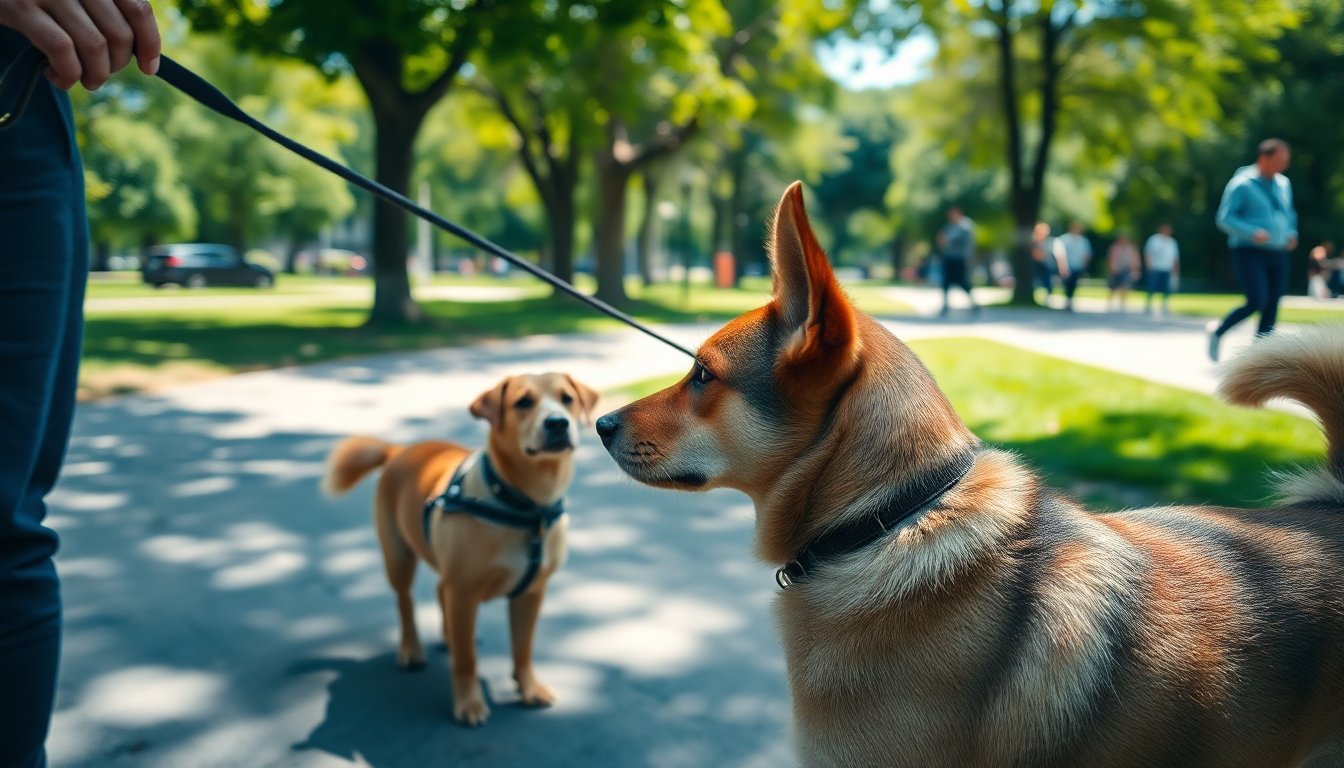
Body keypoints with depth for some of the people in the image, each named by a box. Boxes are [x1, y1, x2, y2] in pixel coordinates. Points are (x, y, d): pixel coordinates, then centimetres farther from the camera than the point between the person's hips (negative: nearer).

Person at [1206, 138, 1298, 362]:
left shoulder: (1283, 184, 14)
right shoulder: (1242, 184, -7)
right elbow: (1224, 218, -11)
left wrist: (1292, 234, 7)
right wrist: (1253, 233, -23)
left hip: (1277, 254, 7)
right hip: (1250, 253, -7)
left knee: (1271, 309, 0)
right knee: (1257, 302, -18)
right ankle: (1218, 331, 7)